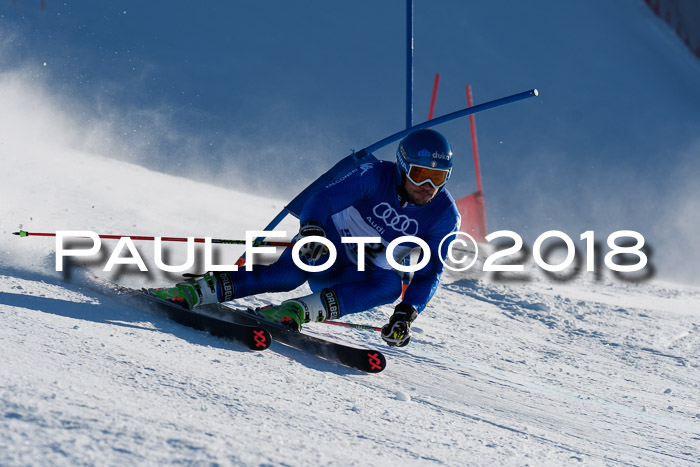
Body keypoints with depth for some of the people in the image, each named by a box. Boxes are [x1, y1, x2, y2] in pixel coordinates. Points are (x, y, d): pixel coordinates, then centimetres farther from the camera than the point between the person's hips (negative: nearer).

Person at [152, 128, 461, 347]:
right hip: (326, 241, -2)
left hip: (358, 278, 3)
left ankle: (297, 311, -41)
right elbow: (324, 199, -25)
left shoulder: (444, 216, -13)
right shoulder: (376, 176, -18)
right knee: (290, 273, -35)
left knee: (393, 284, -33)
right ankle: (195, 291, -38)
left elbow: (429, 273, -16)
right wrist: (311, 228, -48)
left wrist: (405, 315, -33)